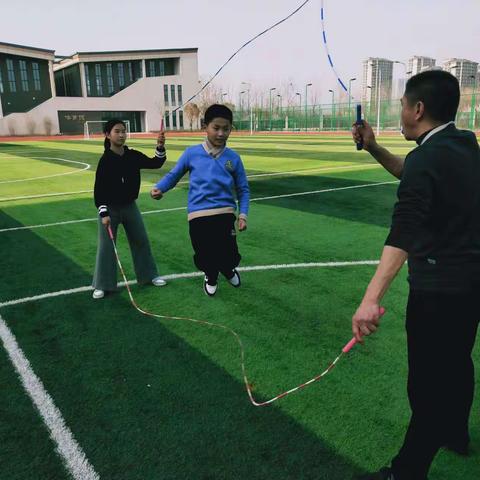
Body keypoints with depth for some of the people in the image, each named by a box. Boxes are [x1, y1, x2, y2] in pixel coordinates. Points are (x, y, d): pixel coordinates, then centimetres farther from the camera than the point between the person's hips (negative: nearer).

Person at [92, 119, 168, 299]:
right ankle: (102, 285, 13)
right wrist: (104, 213, -20)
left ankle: (149, 275, 28)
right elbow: (99, 190, -16)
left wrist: (160, 147, -25)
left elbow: (155, 163, -7)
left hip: (130, 206, 5)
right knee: (106, 246, 0)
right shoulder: (105, 160, -16)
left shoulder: (133, 155, -3)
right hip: (110, 208, -5)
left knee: (141, 241, 12)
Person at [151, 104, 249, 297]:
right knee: (204, 258, 5)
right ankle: (211, 277, 43)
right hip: (198, 215, 0)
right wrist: (159, 188, -8)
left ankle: (228, 270, 37)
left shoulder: (233, 158, 4)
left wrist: (243, 214, -2)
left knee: (229, 257, -4)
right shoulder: (192, 153, 1)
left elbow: (243, 189, 10)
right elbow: (173, 175, 12)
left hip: (224, 214, 1)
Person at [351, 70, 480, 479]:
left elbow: (402, 235, -36)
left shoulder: (427, 157, -22)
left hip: (440, 286, -10)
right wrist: (374, 149, 11)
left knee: (428, 381, 1)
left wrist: (371, 299, -43)